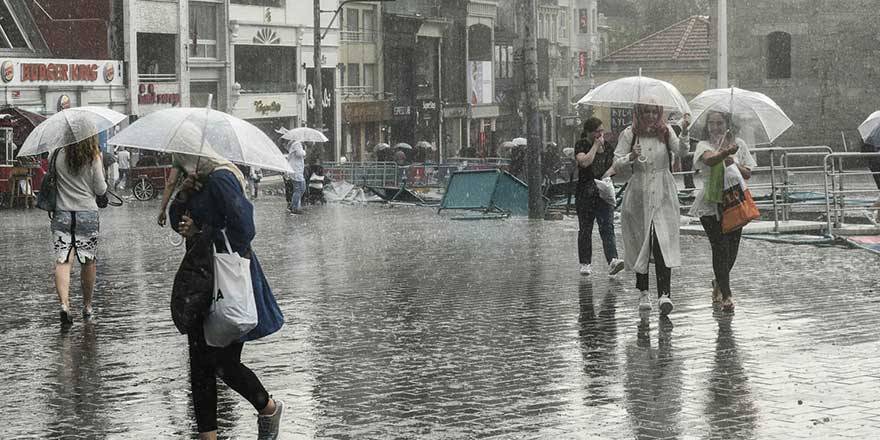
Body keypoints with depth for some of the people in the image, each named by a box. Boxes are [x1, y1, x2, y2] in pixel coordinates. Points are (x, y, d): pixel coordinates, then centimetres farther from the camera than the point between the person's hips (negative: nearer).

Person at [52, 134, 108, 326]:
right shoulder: (94, 159, -6)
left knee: (62, 261, -4)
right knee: (88, 261, 13)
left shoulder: (59, 157, -1)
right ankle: (87, 306, 24)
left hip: (61, 214, 1)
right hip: (87, 214, -1)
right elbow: (101, 190, -1)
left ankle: (64, 304, -22)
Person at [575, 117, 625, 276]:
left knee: (607, 227, -10)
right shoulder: (581, 145, -4)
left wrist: (605, 176, -7)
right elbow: (584, 162, -22)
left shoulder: (607, 146, 11)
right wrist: (596, 145, -14)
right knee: (585, 229, 5)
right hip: (585, 194, -3)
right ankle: (585, 263, 15)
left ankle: (612, 261, -22)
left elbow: (614, 165, 12)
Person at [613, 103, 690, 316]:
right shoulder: (629, 134, 1)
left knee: (663, 244, -12)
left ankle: (664, 294, -19)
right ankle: (643, 293, 20)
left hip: (664, 196, 0)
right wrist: (631, 157, -22)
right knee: (640, 244, 7)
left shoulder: (665, 131, 3)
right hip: (639, 195, 1)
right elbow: (617, 166, -2)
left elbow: (681, 150, -14)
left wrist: (684, 132, -33)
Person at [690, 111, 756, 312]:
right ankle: (726, 295, -11)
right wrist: (726, 152, -46)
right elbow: (709, 160, -27)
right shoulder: (704, 145, -2)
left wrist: (734, 165, -13)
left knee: (732, 248, 6)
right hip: (711, 203, -3)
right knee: (720, 247, -12)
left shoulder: (738, 144, 8)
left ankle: (719, 283, 33)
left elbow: (747, 174, 6)